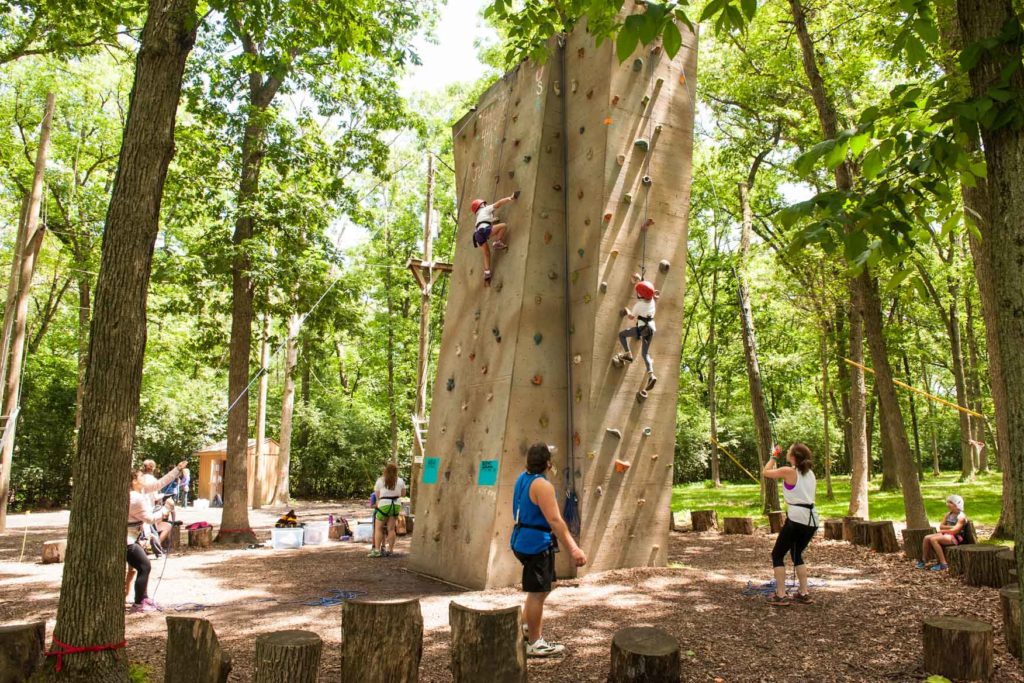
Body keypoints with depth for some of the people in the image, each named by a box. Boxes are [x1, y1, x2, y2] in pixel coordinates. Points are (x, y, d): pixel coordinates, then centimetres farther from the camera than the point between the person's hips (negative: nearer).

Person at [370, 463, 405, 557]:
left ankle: (377, 550, -4)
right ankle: (390, 549, 7)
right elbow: (403, 493, 16)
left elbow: (377, 495, 1)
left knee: (378, 528, 4)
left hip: (384, 505, -3)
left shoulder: (380, 480, 0)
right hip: (396, 505, 3)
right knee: (391, 529, 7)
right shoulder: (400, 481, 6)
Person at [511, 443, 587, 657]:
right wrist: (573, 548, -31)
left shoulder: (523, 478, 6)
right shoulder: (542, 485, -22)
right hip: (537, 544, -10)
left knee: (538, 590, 24)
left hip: (523, 541, 10)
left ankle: (529, 627, 35)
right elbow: (555, 521, -28)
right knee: (537, 593, 2)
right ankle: (534, 644, 12)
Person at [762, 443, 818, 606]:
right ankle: (804, 594, 20)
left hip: (796, 518, -7)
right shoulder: (811, 474, 14)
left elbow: (765, 472, 9)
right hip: (811, 520, 7)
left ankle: (780, 595, 1)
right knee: (797, 554, 23)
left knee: (777, 555, 6)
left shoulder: (788, 471, -5)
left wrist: (774, 456, 19)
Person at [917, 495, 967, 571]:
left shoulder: (961, 516, -10)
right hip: (946, 534, 8)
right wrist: (950, 527, -9)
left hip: (955, 537, -8)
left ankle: (943, 564, -27)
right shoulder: (948, 514, 15)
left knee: (933, 539, -29)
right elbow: (941, 526, 9)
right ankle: (924, 560, -4)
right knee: (926, 538, -11)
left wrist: (943, 531, -7)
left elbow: (955, 530, -20)